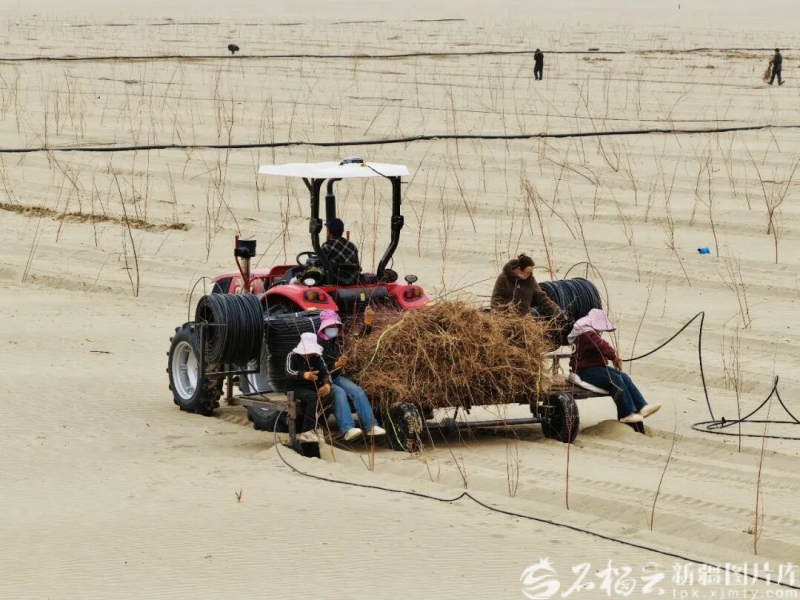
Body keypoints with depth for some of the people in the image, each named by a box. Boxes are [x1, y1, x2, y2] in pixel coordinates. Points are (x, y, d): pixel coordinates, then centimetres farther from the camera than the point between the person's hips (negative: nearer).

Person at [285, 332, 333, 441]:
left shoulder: (317, 357, 6)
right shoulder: (293, 356, -7)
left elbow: (325, 372, -5)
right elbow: (289, 373, -24)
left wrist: (327, 384, -30)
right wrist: (304, 375, -46)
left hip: (312, 388, 5)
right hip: (296, 389, -5)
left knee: (329, 395, -25)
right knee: (313, 397, -35)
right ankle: (307, 431, -32)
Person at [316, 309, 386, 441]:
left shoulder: (339, 340, 8)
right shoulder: (317, 343, -12)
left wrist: (367, 324, 1)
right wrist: (336, 364, -34)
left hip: (337, 377, 6)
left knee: (357, 391, -19)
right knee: (339, 392, -33)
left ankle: (371, 426, -28)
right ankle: (348, 430, -50)